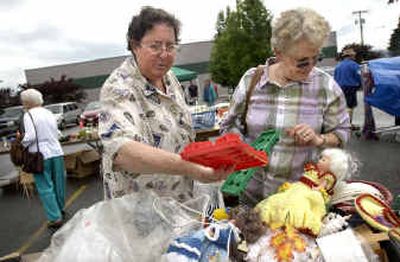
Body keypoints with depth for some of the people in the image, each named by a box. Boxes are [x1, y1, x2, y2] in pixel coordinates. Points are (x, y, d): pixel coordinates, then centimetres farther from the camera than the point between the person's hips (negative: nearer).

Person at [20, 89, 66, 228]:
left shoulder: (28, 115, -7)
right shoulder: (49, 113, 11)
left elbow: (30, 136, -16)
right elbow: (57, 133, 10)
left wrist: (21, 144, 0)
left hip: (41, 155, -6)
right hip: (56, 152, 6)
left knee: (45, 187, 2)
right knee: (58, 183, 17)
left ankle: (55, 218, 3)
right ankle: (60, 209, 34)